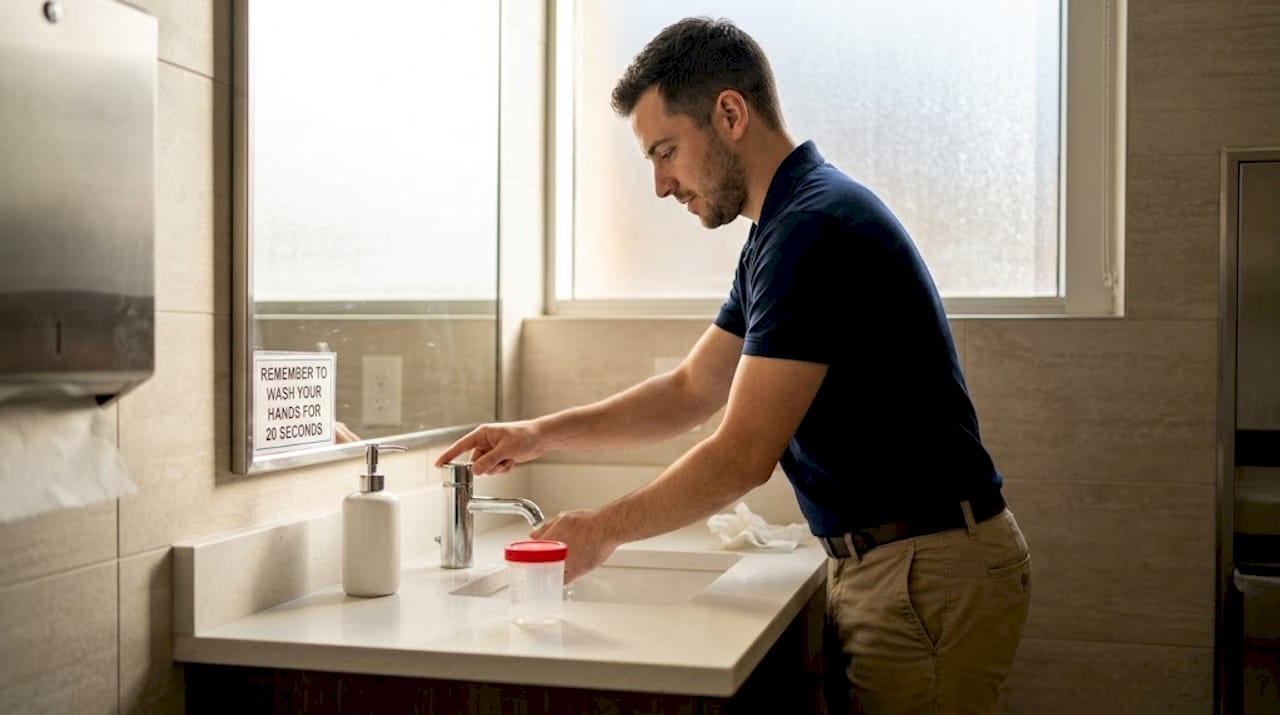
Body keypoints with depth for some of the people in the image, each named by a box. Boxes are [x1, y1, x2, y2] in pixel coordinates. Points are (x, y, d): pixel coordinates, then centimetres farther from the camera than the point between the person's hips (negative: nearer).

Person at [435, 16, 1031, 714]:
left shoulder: (815, 226, -21)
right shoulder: (780, 232, 12)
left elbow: (743, 455, -21)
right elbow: (692, 389, 18)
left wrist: (605, 529, -9)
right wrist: (542, 433, 10)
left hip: (927, 569, -9)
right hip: (868, 562, 9)